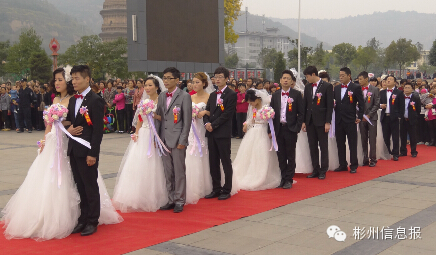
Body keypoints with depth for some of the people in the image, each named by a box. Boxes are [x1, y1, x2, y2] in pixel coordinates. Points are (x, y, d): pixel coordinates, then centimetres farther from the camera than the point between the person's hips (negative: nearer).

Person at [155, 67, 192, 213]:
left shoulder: (184, 96, -5)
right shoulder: (161, 96, 13)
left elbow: (187, 120, -8)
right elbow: (158, 118, 15)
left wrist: (182, 140, -13)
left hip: (177, 140, -6)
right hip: (164, 140, 6)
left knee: (179, 172, 1)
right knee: (168, 173, 11)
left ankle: (179, 201, 11)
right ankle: (171, 200, 20)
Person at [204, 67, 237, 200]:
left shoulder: (231, 94, -5)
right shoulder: (212, 95, 18)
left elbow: (227, 114, -13)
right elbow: (207, 112, 14)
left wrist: (213, 125, -14)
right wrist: (207, 123, -6)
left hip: (223, 133, -7)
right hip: (211, 133, 7)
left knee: (226, 162, 0)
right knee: (213, 163, 10)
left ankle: (227, 190, 7)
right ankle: (216, 189, 18)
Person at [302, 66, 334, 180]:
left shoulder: (327, 86, -5)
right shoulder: (307, 87, 10)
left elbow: (330, 105, -7)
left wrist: (328, 122, -12)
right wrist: (304, 121, 9)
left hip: (321, 121, -5)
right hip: (310, 121, 5)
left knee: (323, 147, 1)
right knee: (312, 147, 8)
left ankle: (323, 171, 8)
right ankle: (316, 170, 16)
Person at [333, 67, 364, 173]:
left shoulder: (356, 88, -3)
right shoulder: (336, 88, 12)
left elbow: (361, 104, -3)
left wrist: (359, 117, -7)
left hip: (350, 121, -5)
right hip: (338, 120, 5)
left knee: (352, 144, 0)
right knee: (340, 144, 9)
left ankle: (353, 166, 7)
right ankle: (342, 165, 18)